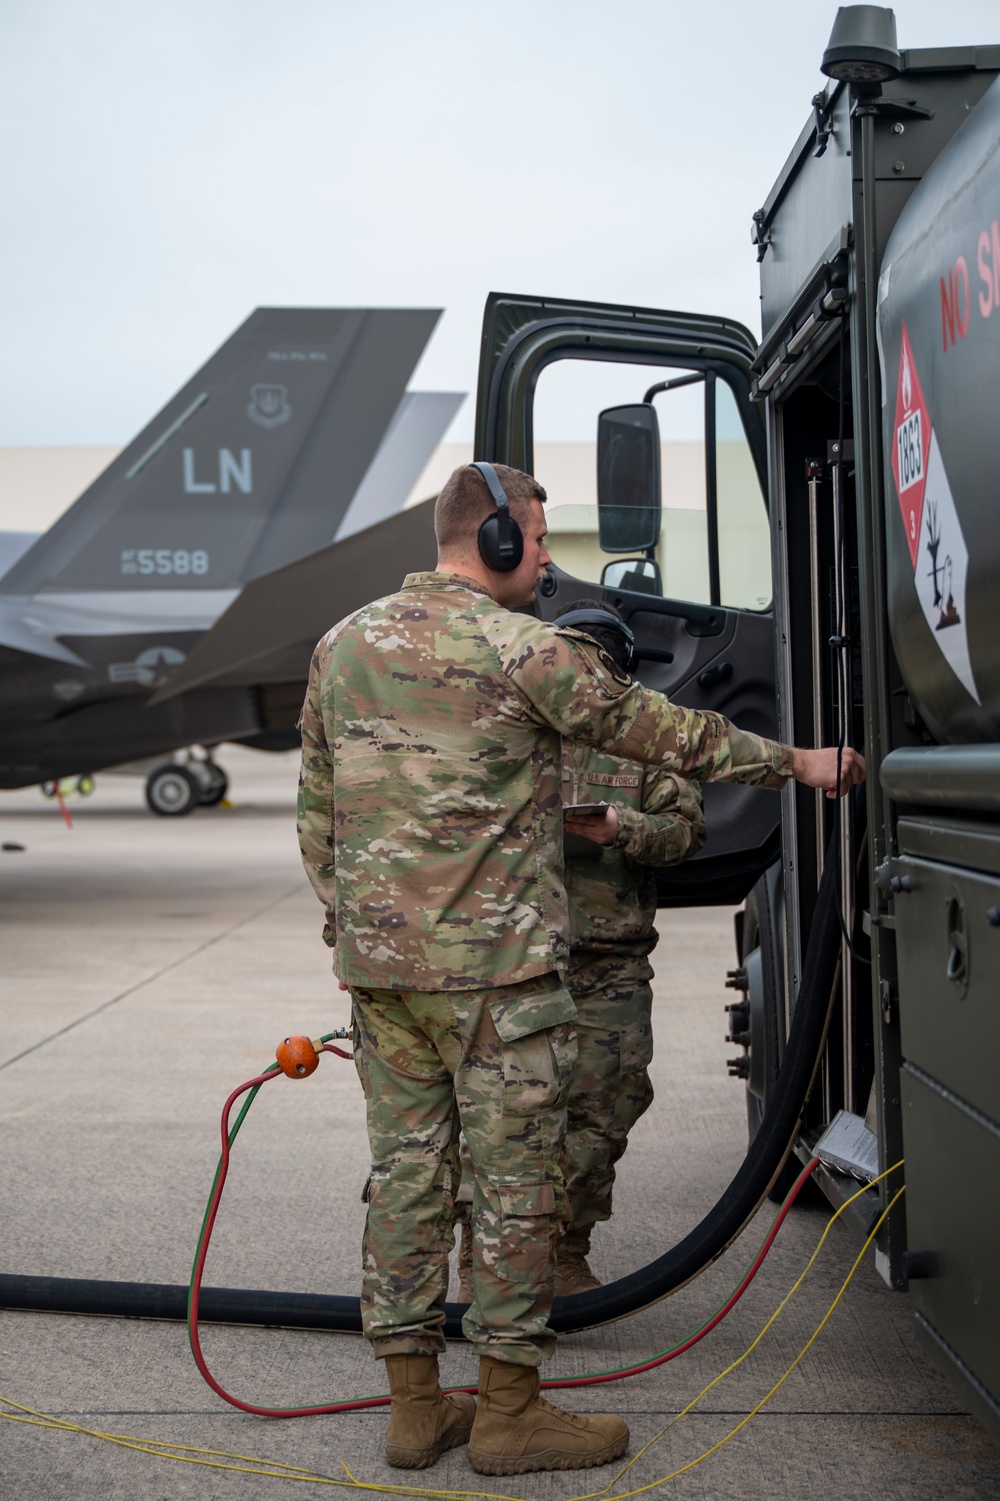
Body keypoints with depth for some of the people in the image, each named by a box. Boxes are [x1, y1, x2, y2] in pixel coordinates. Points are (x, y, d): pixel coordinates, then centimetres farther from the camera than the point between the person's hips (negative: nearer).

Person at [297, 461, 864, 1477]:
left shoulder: (343, 644, 10)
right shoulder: (521, 647, -10)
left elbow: (317, 811, 14)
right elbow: (663, 731, -3)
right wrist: (796, 761, 8)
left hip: (377, 964, 7)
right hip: (494, 967, -7)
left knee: (405, 1171, 11)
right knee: (515, 1180, 3)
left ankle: (414, 1405, 17)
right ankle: (509, 1411, 10)